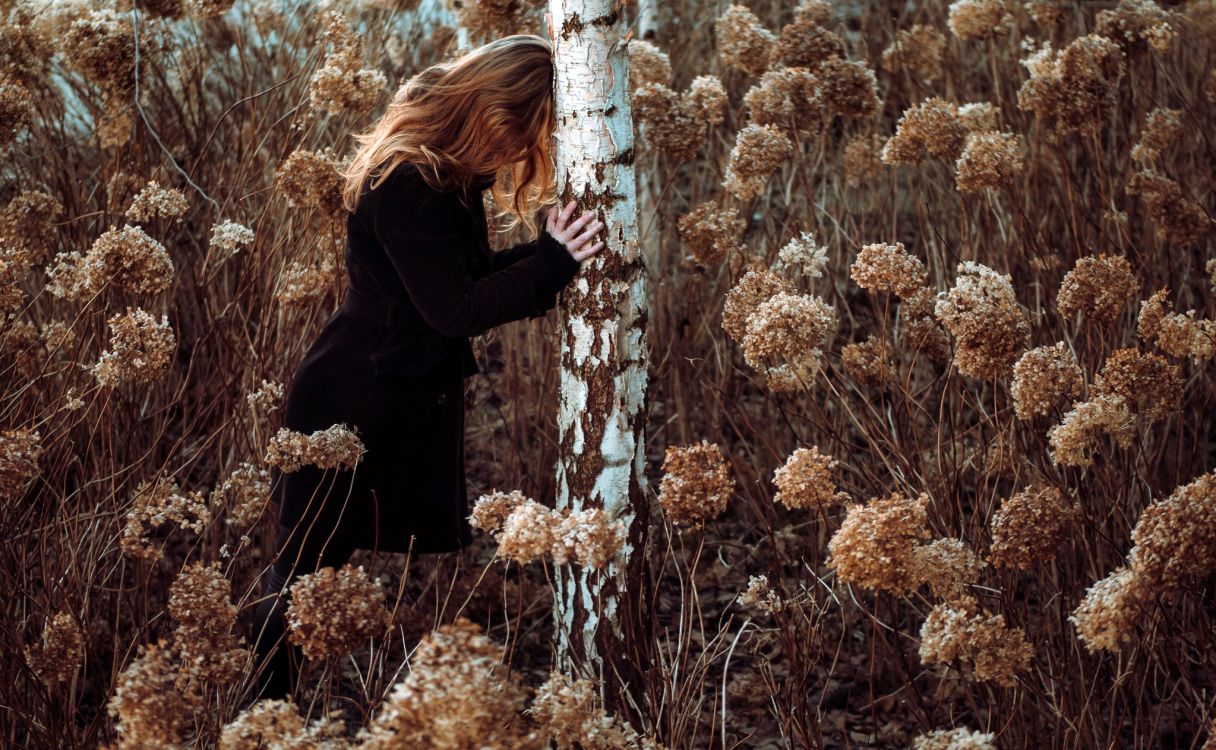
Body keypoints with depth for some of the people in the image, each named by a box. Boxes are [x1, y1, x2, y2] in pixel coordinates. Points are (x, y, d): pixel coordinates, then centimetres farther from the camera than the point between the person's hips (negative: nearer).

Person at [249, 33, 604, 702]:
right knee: (309, 566, 4)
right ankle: (267, 706, 17)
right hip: (355, 408, -9)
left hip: (418, 404, 9)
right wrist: (552, 263, -26)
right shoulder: (407, 184, -24)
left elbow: (476, 276, 8)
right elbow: (455, 310, -26)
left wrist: (549, 249, -4)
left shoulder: (449, 176, 6)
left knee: (422, 559, 11)